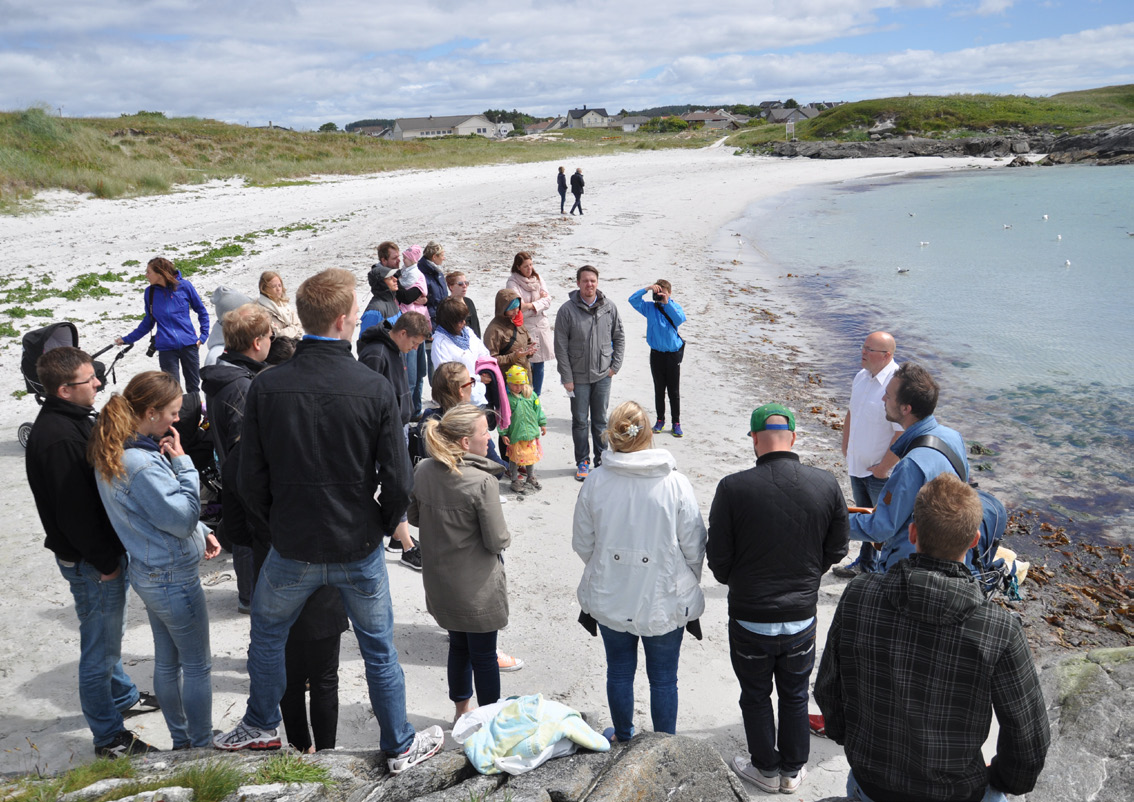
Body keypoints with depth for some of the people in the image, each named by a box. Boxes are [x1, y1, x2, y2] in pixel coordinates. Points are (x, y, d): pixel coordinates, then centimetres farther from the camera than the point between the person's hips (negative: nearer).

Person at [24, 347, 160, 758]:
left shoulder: (73, 420, 6)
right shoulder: (58, 439, -27)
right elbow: (74, 512, -26)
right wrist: (105, 562, -17)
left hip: (105, 552, 10)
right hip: (89, 562, -10)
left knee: (109, 632, 27)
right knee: (99, 649, 3)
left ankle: (122, 696, 47)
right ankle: (110, 739, 16)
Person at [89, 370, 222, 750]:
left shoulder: (113, 451, 3)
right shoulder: (141, 464, -29)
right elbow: (183, 517, -23)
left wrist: (201, 532, 6)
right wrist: (183, 462, -19)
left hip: (149, 572, 10)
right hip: (174, 577, -10)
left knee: (167, 660, 21)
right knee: (197, 665, 7)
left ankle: (181, 740, 36)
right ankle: (202, 746, 20)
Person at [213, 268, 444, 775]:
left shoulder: (266, 387, -11)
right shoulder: (374, 388, -16)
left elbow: (252, 479, -5)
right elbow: (397, 482, -13)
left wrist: (276, 527, 12)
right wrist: (381, 526, 7)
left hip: (292, 548, 1)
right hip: (359, 549, -1)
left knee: (266, 633, 26)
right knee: (379, 648, 16)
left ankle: (261, 727, 43)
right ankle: (400, 746, 31)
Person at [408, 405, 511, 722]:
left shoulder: (422, 471, -7)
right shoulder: (482, 482, -26)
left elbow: (415, 517, 7)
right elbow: (497, 540, -20)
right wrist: (506, 537, 1)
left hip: (439, 581, 6)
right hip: (476, 586, -6)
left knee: (458, 645, 24)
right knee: (484, 654, 11)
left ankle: (462, 710, 40)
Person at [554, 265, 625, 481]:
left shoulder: (609, 308, -1)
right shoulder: (567, 310, -9)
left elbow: (619, 337, 10)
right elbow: (561, 347, -7)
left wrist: (615, 365, 1)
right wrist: (567, 378, -9)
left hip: (603, 375, 2)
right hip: (578, 376, -2)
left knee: (601, 421, 11)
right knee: (579, 421, 8)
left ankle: (602, 460, 24)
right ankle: (582, 462, 21)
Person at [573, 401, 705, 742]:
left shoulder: (595, 482, -12)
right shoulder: (676, 484, -16)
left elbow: (582, 544, -2)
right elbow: (694, 548, -10)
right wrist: (688, 585, 10)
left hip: (609, 597, 2)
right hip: (664, 600, -1)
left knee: (619, 670, 21)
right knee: (664, 678, 16)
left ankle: (623, 738, 41)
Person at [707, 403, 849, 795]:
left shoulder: (733, 488, -20)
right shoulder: (826, 484, -12)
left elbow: (718, 560, -11)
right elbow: (836, 551, 0)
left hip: (750, 619, -2)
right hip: (802, 616, 2)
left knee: (756, 696, 20)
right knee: (795, 696, 23)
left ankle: (765, 770, 38)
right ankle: (793, 771, 39)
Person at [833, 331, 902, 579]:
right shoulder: (861, 376, 3)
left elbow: (903, 434, -25)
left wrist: (883, 468, -18)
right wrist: (846, 450, 12)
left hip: (881, 473, -8)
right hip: (858, 466, 8)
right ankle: (866, 564, 42)